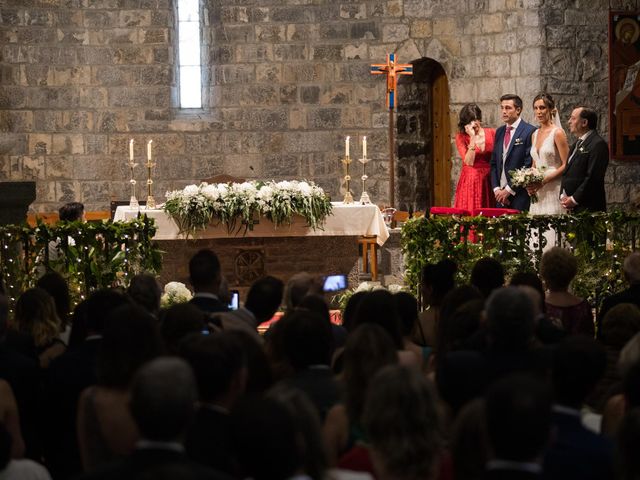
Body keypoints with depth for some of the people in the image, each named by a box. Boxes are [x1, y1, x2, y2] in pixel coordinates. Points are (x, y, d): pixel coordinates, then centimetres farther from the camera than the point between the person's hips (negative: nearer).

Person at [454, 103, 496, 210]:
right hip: (470, 182, -2)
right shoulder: (461, 137, -1)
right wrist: (473, 138, -16)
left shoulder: (492, 133, 4)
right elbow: (469, 162, -13)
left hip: (488, 182, 2)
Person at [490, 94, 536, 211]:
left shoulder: (529, 131, -7)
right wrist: (496, 188, 2)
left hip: (519, 196, -6)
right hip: (500, 195, 6)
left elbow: (528, 165, -13)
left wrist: (509, 189, -12)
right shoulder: (499, 132, 15)